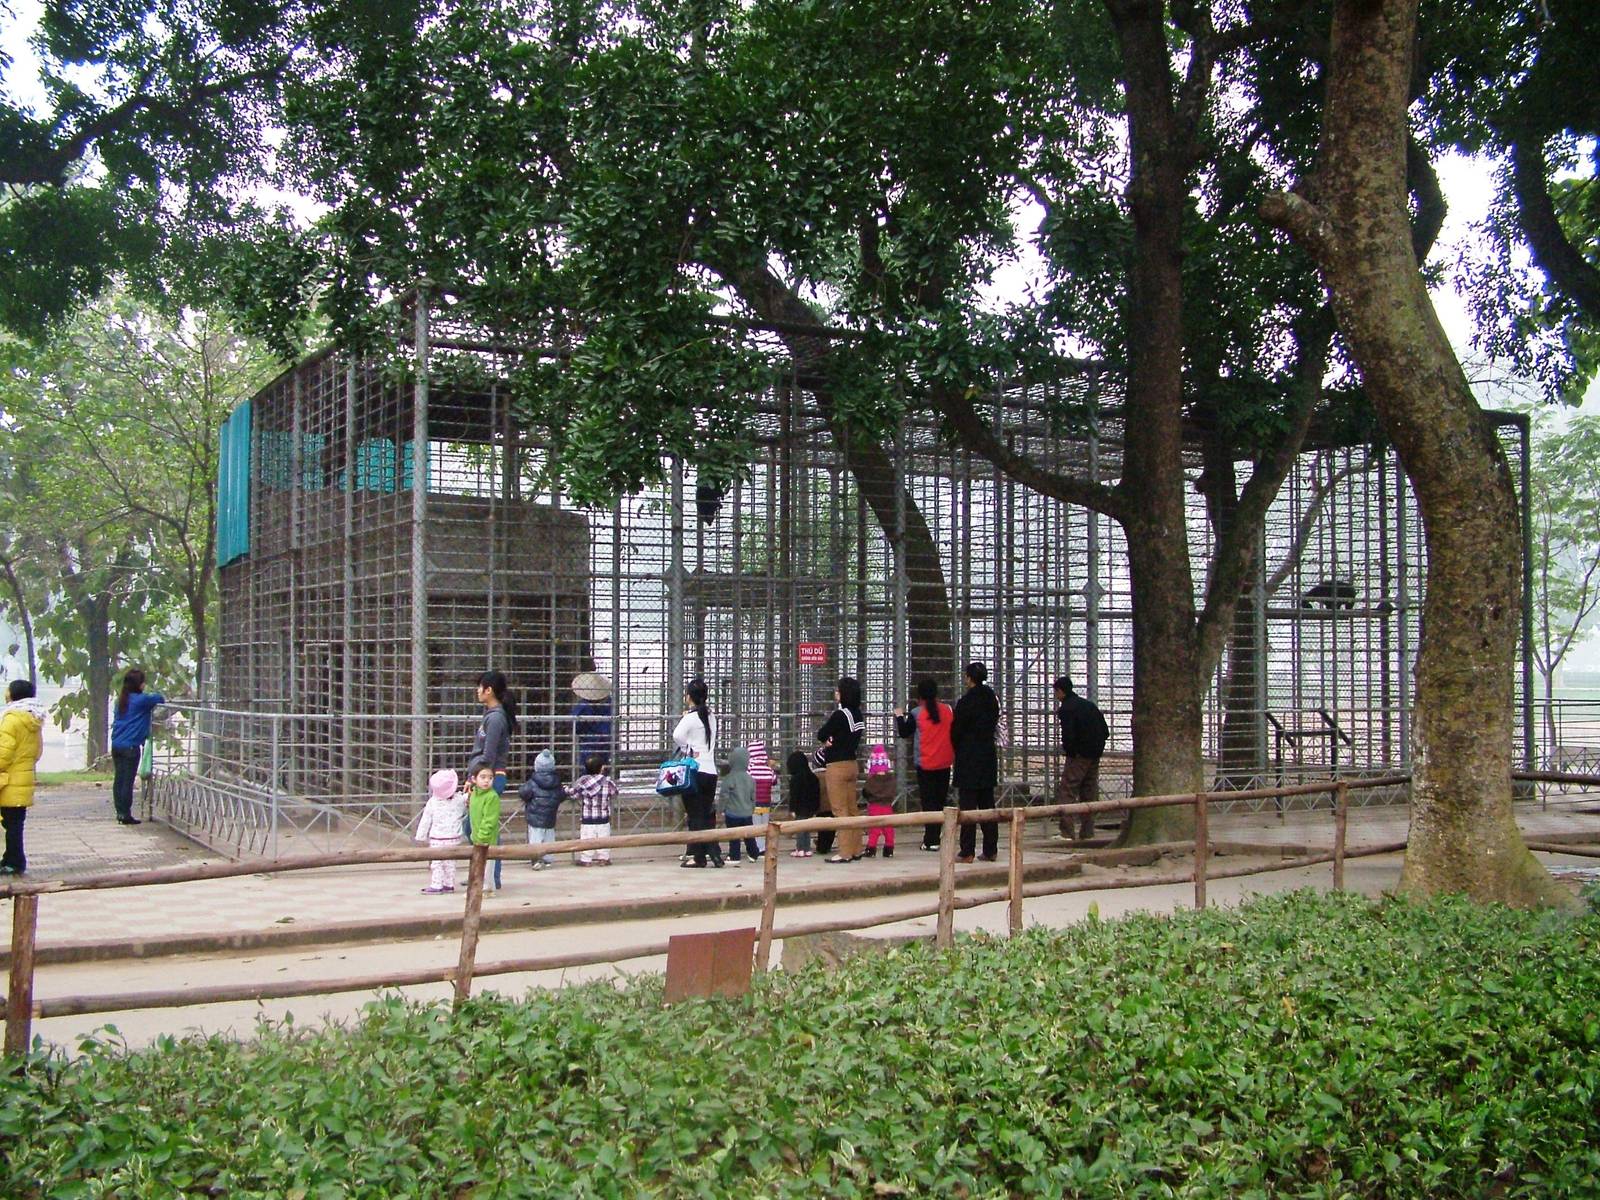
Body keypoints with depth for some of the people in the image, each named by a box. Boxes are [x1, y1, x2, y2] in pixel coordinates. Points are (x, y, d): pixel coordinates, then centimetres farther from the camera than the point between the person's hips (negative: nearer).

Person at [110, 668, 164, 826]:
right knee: (128, 781, -3)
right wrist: (161, 698, 12)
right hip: (131, 746, -7)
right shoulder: (141, 700, -10)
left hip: (116, 744, 7)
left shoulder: (121, 700, 12)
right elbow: (159, 698, -12)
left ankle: (120, 813, 14)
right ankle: (126, 814, 0)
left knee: (118, 779, 10)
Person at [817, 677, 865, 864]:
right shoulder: (857, 714, 5)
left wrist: (825, 742, 9)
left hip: (837, 766, -8)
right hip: (852, 764, 8)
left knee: (840, 810, -3)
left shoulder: (840, 715, -18)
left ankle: (845, 852, -2)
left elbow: (821, 735, -11)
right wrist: (832, 742, -3)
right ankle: (855, 849, 18)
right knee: (852, 809, 13)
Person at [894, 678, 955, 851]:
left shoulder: (916, 714, -8)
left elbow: (904, 733, 2)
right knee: (940, 800, 10)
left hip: (925, 764, -3)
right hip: (944, 764, 3)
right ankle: (934, 838, 10)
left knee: (928, 802, 0)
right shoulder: (947, 710, 1)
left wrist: (899, 716, 16)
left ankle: (931, 840, -5)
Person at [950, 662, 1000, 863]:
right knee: (988, 806, 10)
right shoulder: (992, 700, 7)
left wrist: (958, 751, 10)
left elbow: (956, 731, -8)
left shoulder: (966, 702, -14)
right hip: (989, 759, 7)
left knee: (967, 807, -4)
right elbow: (993, 727, 12)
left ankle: (967, 852, -4)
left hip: (968, 762, -7)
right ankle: (990, 850, 12)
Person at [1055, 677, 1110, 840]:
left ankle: (1066, 832, -13)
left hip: (1079, 755, -8)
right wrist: (1097, 748, 16)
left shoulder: (1066, 708, -10)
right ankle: (1087, 832, 14)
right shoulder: (1089, 704, 16)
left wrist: (1068, 751, -5)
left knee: (1066, 791, -6)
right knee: (1089, 792, 13)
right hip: (1095, 756, 8)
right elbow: (1105, 731, 17)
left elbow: (1068, 734, -20)